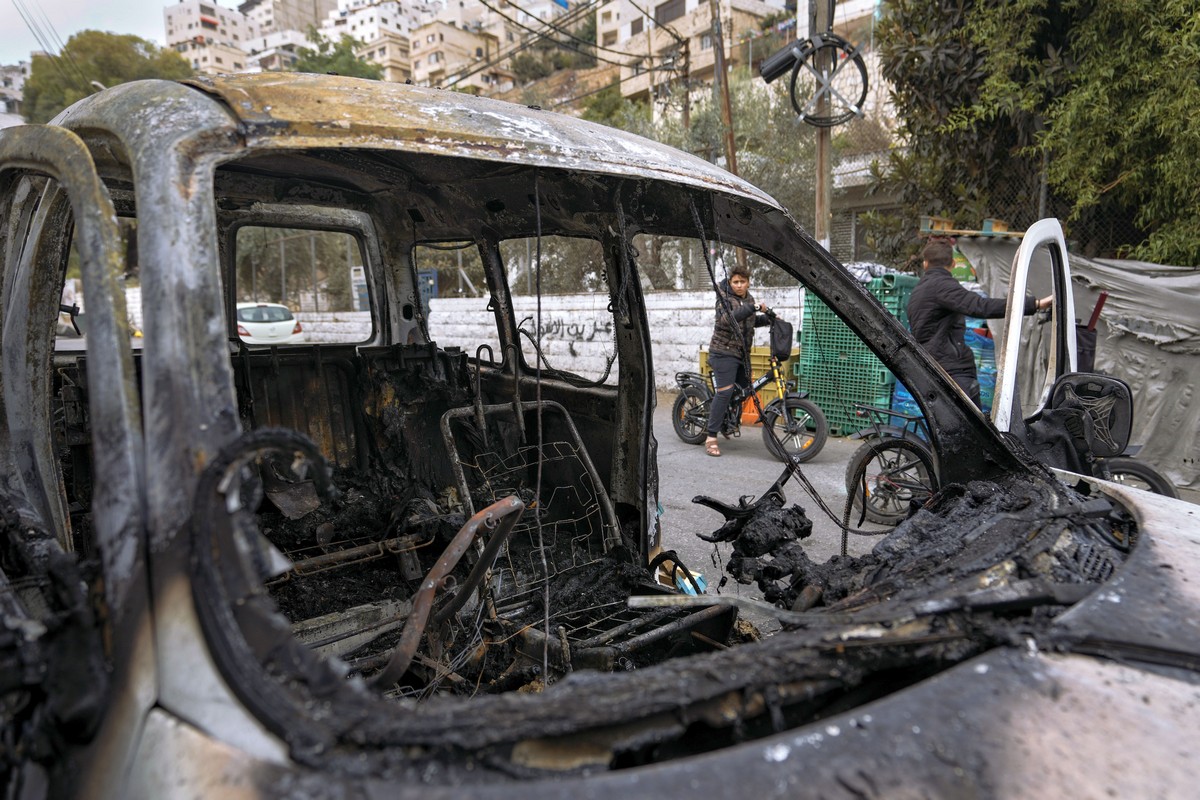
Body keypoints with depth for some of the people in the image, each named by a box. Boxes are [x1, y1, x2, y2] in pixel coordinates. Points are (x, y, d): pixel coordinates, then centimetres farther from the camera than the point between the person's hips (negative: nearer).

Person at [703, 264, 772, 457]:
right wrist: (753, 307, -34)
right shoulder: (725, 298, -10)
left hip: (742, 352, 8)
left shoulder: (748, 298, 11)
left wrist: (768, 318, 9)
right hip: (724, 351, -8)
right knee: (724, 391, -16)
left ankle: (725, 422, 34)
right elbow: (726, 319, -30)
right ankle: (711, 438, -15)